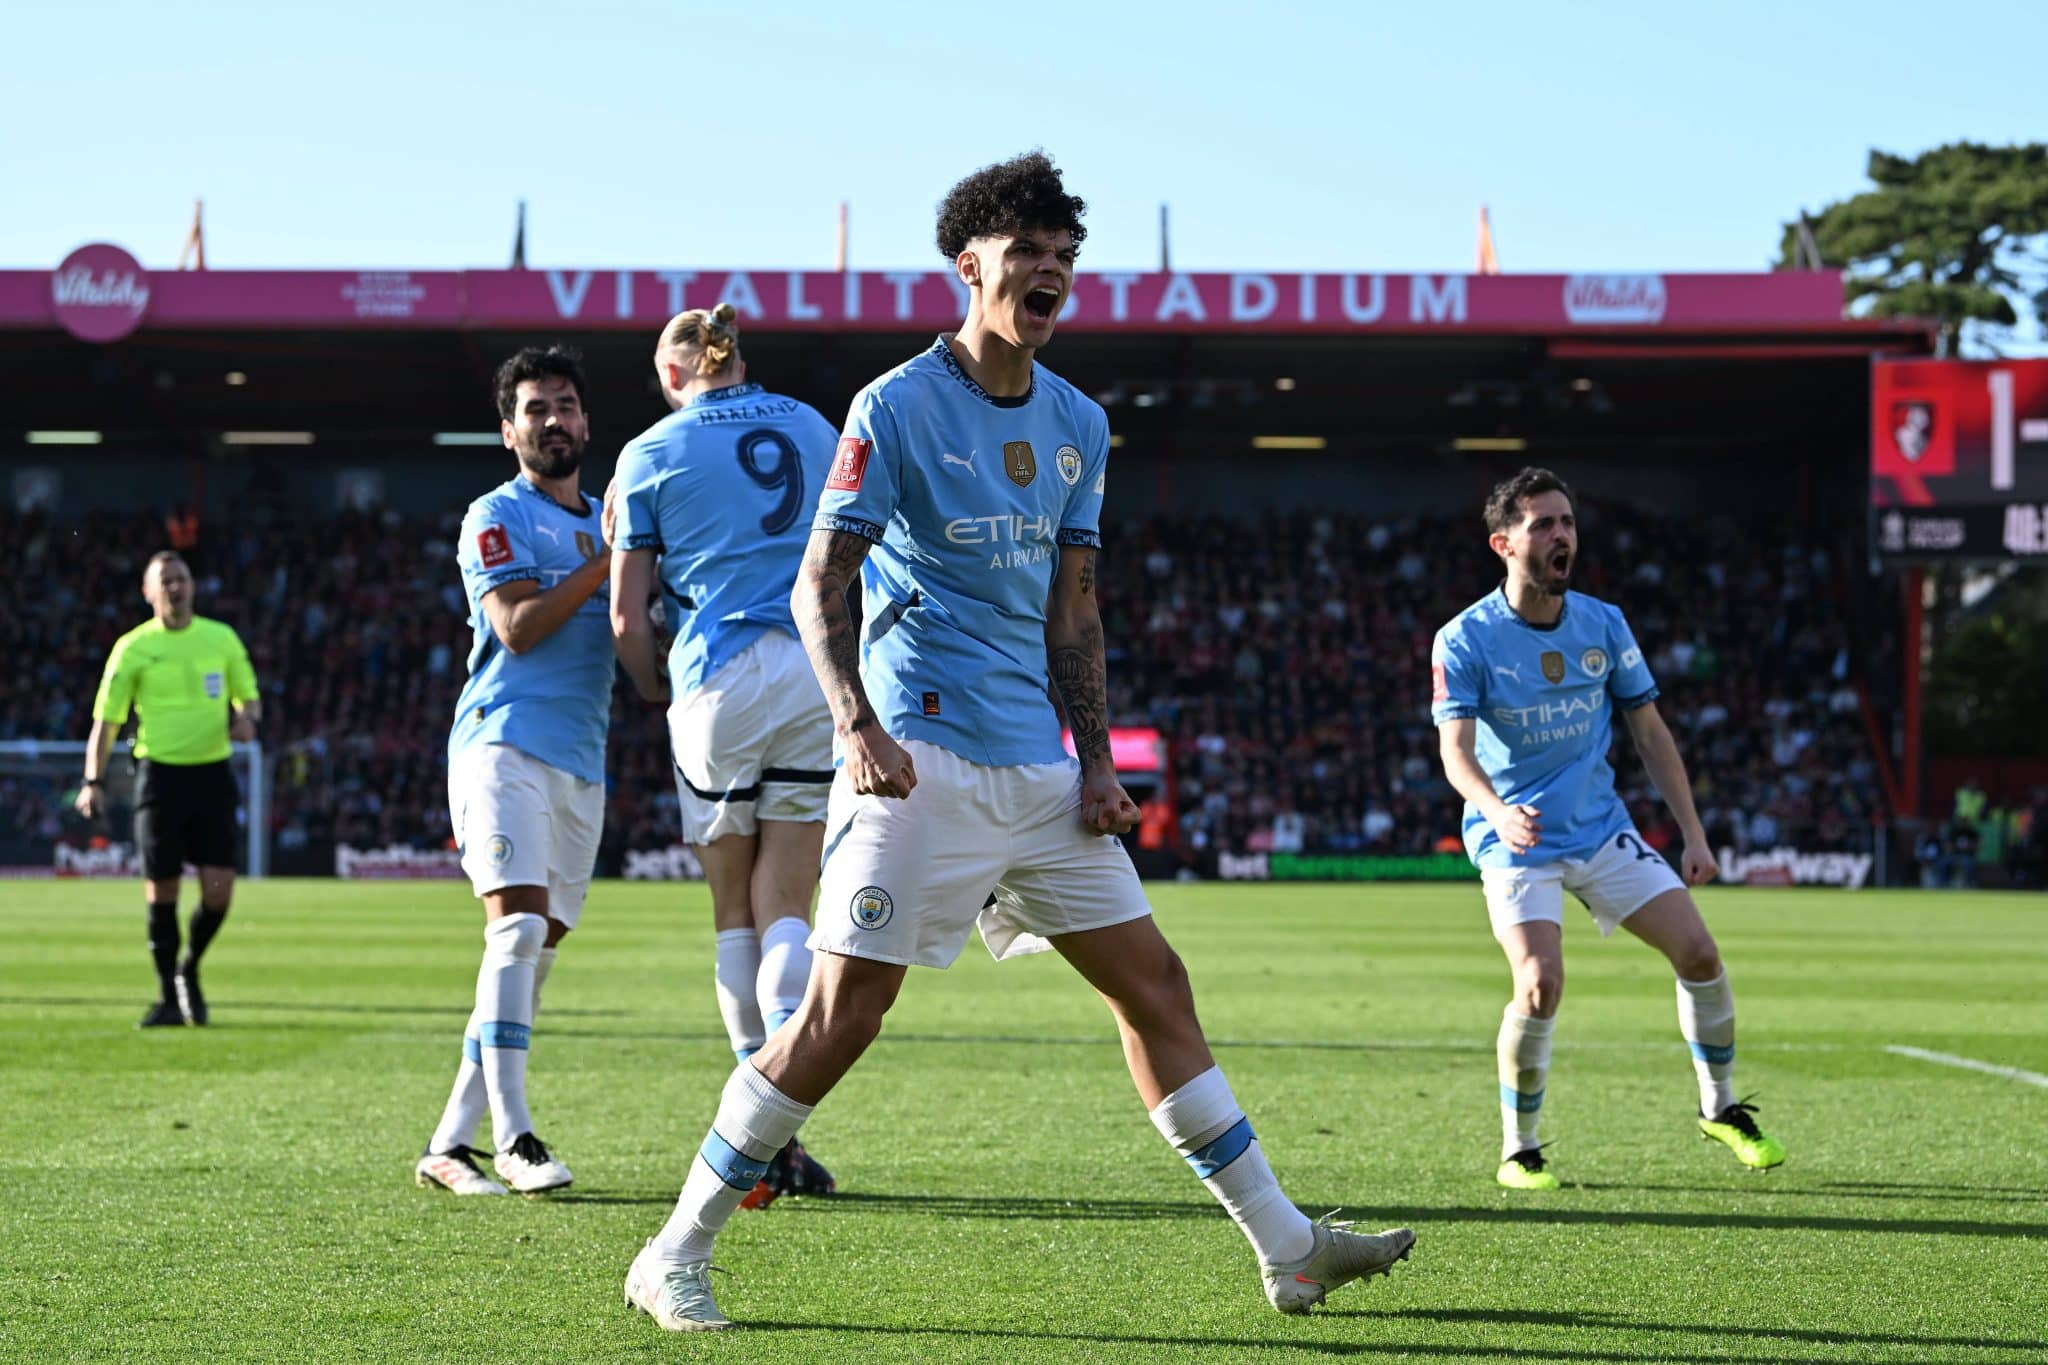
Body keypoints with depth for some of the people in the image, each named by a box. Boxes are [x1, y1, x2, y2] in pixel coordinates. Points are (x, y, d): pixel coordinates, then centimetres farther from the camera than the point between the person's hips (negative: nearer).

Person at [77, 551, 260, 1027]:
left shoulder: (222, 638, 7)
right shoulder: (134, 648, -1)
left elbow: (249, 697, 16)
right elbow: (106, 719, 1)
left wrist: (246, 717, -8)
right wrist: (94, 781, -9)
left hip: (212, 773, 2)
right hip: (161, 774, -2)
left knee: (218, 891, -5)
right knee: (162, 893, -1)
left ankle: (189, 969, 23)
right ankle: (168, 998, 12)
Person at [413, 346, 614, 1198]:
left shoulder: (607, 522, 22)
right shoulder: (496, 518, 0)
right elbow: (519, 628, -12)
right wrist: (605, 562, -14)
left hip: (580, 764, 7)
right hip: (504, 743, -7)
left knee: (535, 954, 3)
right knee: (518, 928, -20)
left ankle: (450, 1144, 6)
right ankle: (512, 1135, -22)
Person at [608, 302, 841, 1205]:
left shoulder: (652, 453, 4)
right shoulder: (809, 427, 13)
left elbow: (627, 616, 4)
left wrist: (653, 692, 20)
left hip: (722, 678, -2)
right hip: (824, 676, 2)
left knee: (735, 912, 8)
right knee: (786, 911, 2)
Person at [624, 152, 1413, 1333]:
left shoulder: (1078, 425, 14)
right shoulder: (898, 408, -6)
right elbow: (820, 586, -9)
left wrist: (1099, 762, 8)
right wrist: (858, 725, -24)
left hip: (1038, 765, 7)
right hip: (922, 757, -7)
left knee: (1153, 984, 7)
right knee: (846, 1011, -11)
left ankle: (1288, 1248, 12)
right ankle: (677, 1257, -1)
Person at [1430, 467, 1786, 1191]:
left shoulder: (1603, 624, 1)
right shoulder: (1465, 640, -12)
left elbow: (1649, 731, 9)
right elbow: (1455, 749, -21)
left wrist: (1693, 834, 5)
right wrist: (1498, 812, -42)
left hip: (1603, 830, 5)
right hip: (1518, 842, -4)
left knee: (1699, 953, -4)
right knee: (1540, 985, -23)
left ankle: (1721, 1109, 20)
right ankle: (1518, 1152, -4)